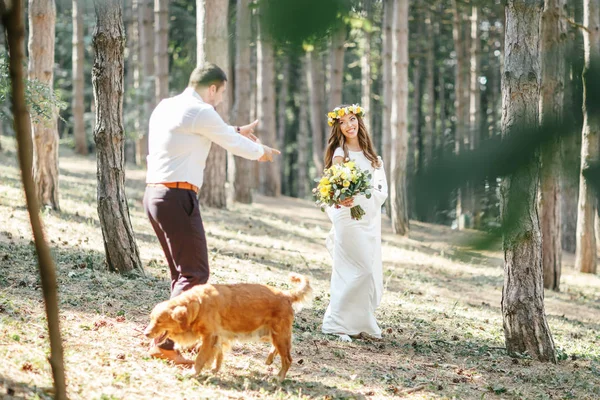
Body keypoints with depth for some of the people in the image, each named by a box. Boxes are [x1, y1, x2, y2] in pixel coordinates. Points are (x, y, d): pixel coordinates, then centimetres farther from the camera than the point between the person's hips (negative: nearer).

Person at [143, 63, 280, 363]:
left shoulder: (166, 107, 16)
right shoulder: (201, 112, -10)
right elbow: (233, 144, 3)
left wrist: (237, 132, 45)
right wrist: (261, 151, 23)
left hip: (154, 193, 9)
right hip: (178, 196, -9)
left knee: (182, 270, 19)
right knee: (195, 273, -7)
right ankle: (165, 343, -14)